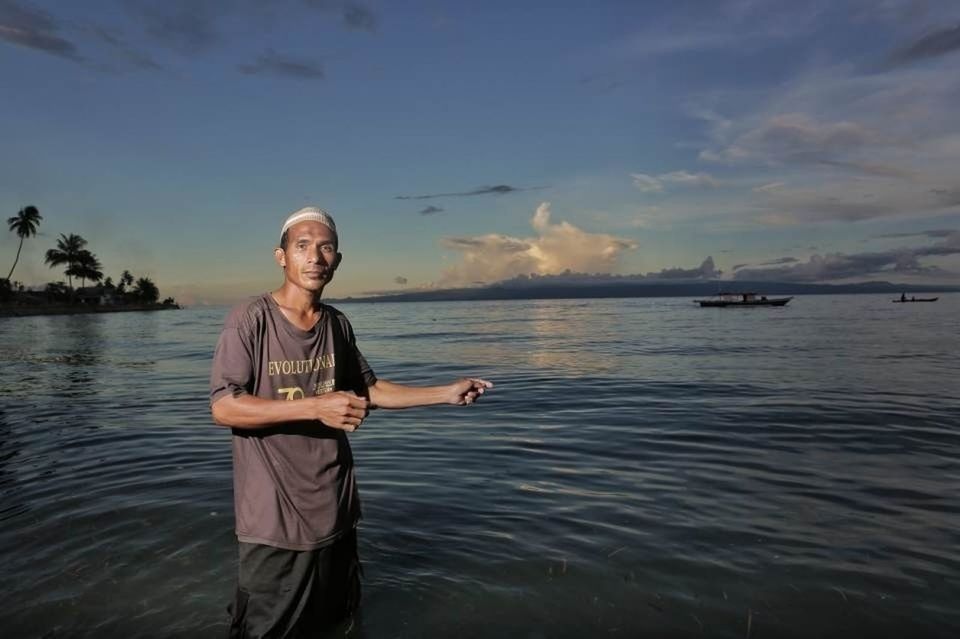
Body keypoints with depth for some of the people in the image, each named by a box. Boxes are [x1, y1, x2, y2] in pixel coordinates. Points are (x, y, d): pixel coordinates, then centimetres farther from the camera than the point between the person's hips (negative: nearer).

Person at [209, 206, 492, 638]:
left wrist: (448, 393, 8)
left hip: (336, 514, 6)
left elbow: (369, 391, 12)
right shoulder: (250, 319, -14)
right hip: (273, 524, -5)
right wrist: (316, 407, -26)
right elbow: (223, 407, -18)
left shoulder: (339, 324, 3)